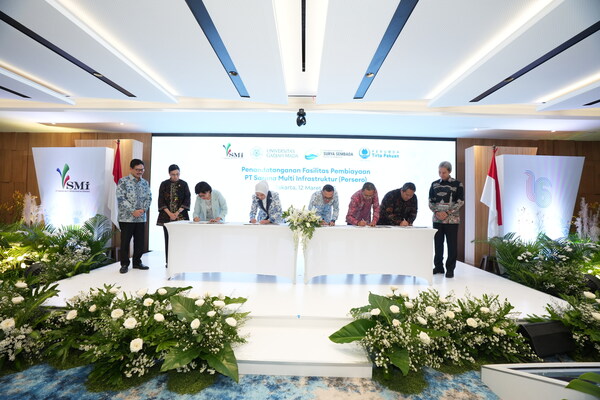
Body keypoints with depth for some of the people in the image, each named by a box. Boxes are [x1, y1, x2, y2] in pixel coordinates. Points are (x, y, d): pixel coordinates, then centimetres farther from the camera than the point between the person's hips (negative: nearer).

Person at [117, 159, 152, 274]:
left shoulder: (145, 182, 10)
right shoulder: (123, 181, -5)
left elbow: (149, 198, 8)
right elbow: (121, 198, -12)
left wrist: (144, 209, -9)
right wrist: (133, 211, -17)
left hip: (141, 218, 5)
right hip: (126, 218, -4)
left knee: (139, 242, 11)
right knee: (125, 242, 4)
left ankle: (137, 262, 24)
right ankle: (124, 264, 17)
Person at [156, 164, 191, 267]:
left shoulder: (184, 184, 3)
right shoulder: (164, 184, 5)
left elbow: (187, 200, -1)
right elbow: (161, 201, 2)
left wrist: (177, 213, -10)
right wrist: (170, 213, -9)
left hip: (181, 216, -1)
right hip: (167, 216, 1)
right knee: (168, 238, 3)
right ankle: (169, 261, 11)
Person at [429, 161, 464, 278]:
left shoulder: (457, 184, -1)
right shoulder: (434, 184, 8)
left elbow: (460, 202, -5)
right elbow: (430, 201, 8)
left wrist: (447, 213, -14)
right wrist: (436, 212, -9)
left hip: (452, 219, -3)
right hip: (437, 219, 3)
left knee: (452, 245, 2)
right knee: (438, 244, 8)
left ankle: (450, 269, 12)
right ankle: (438, 267, 20)